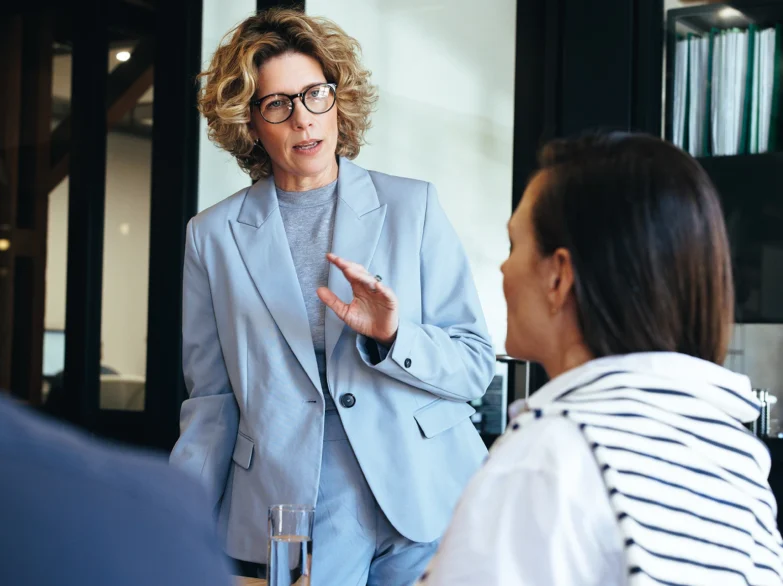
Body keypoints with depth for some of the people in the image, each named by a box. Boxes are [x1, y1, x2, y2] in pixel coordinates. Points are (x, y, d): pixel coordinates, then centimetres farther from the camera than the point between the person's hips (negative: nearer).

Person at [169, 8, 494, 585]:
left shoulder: (412, 206, 1)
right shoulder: (214, 236, 4)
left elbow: (476, 365, 0)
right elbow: (212, 401, 7)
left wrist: (391, 337, -17)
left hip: (420, 500, 0)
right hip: (295, 513, 0)